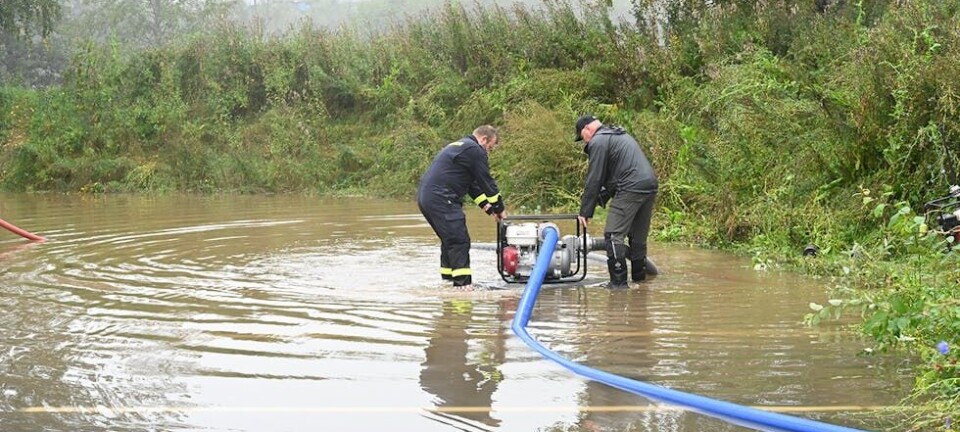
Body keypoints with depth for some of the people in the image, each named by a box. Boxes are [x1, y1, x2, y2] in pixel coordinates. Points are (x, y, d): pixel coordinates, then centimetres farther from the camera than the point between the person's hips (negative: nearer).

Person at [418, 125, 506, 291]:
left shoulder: (457, 146, 26)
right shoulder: (475, 150, -7)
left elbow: (474, 184, 27)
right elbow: (487, 182, -6)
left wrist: (488, 208, 22)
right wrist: (500, 209, 5)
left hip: (426, 197, 11)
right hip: (441, 199, -11)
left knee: (450, 240, 19)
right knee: (460, 240, -10)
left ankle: (448, 279, 23)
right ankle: (463, 284, -14)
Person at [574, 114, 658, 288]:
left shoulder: (598, 142, -2)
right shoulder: (620, 135, 28)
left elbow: (594, 180, -6)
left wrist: (586, 211, -2)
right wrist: (602, 198, 28)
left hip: (631, 189, -9)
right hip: (650, 184, 9)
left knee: (614, 235, -6)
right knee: (638, 236, 18)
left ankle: (618, 282, -9)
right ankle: (639, 277, 24)